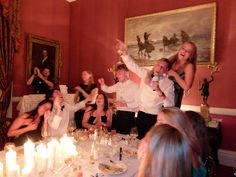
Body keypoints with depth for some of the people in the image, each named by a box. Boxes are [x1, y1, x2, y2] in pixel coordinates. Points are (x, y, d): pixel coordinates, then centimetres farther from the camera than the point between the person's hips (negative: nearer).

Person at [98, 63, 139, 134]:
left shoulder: (134, 86, -14)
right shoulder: (118, 85, 9)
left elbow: (137, 103, -18)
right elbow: (108, 89, 22)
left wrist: (124, 104, -26)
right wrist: (102, 84, 3)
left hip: (128, 114, -7)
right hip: (118, 113, 7)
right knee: (118, 134, 16)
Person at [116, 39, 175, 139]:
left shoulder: (168, 83, -11)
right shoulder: (146, 74, -1)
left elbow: (170, 105, -18)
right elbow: (132, 65, -8)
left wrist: (159, 91, -31)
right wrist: (124, 52, -25)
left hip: (155, 118, -3)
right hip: (141, 115, 3)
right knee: (141, 139, 16)